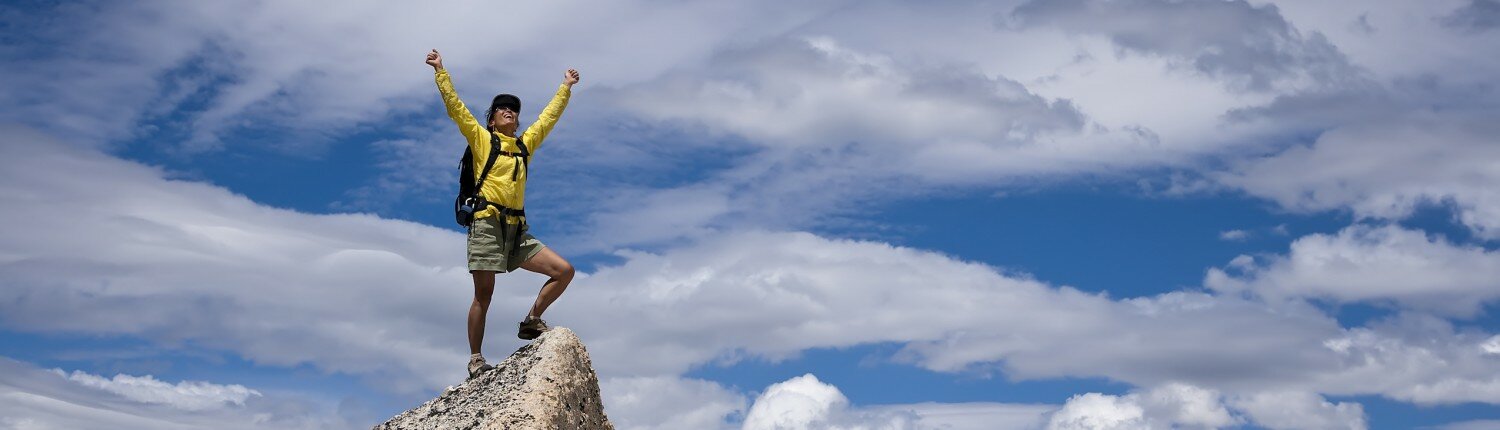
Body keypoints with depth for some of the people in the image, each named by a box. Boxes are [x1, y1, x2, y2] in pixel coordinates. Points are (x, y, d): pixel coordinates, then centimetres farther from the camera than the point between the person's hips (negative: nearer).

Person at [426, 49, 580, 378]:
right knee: (484, 294, -7)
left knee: (564, 271, -6)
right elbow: (454, 106, 3)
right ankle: (475, 358, 0)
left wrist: (566, 87, 36)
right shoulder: (482, 139, 8)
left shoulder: (525, 144, 20)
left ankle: (531, 322, 7)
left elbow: (549, 116, 30)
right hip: (487, 224, -5)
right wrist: (440, 70, 0)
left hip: (517, 228, 5)